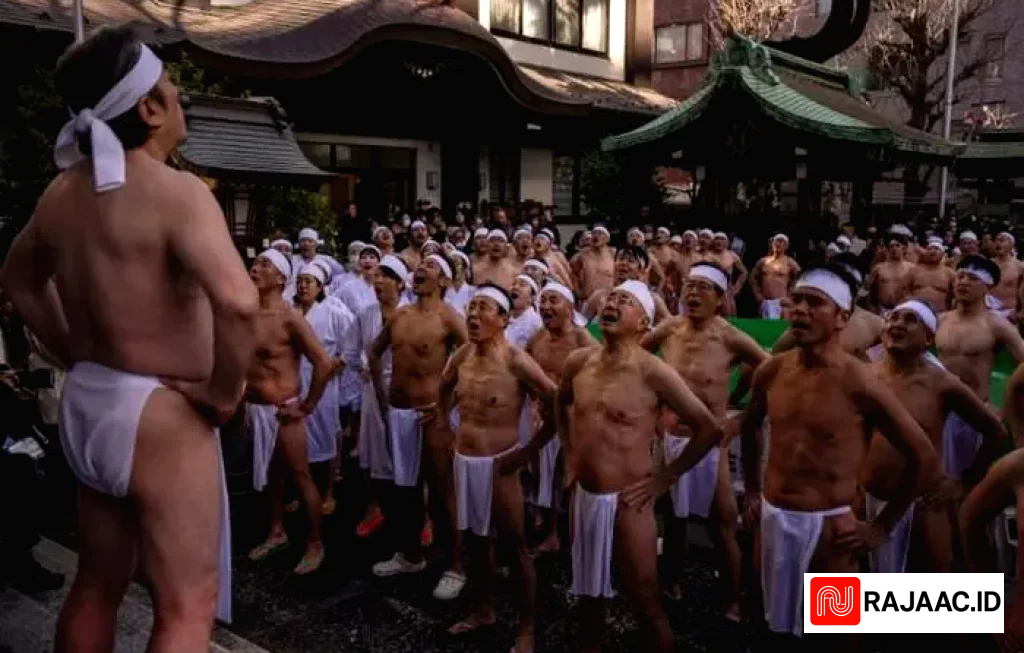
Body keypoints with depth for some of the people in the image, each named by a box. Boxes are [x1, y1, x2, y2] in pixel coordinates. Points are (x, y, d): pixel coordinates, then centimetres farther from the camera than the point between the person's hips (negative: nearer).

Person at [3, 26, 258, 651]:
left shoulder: (62, 192, 5)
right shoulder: (177, 192, -21)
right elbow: (238, 301, -37)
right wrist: (224, 391, -21)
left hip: (88, 401, 9)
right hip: (160, 413, -9)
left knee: (97, 583, 24)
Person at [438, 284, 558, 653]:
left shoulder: (516, 361, -17)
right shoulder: (462, 356, 3)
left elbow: (558, 404, -18)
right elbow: (444, 389, 24)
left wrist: (531, 450, -14)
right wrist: (443, 424, 15)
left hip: (498, 464, -6)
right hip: (464, 461, 7)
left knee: (516, 547, 4)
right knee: (478, 539, 20)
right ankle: (485, 609, 39)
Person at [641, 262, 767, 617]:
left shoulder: (731, 339, -14)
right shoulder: (668, 330, -3)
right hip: (669, 438, 4)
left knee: (723, 525, 5)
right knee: (673, 516, 19)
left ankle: (734, 603, 20)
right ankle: (672, 585, 38)